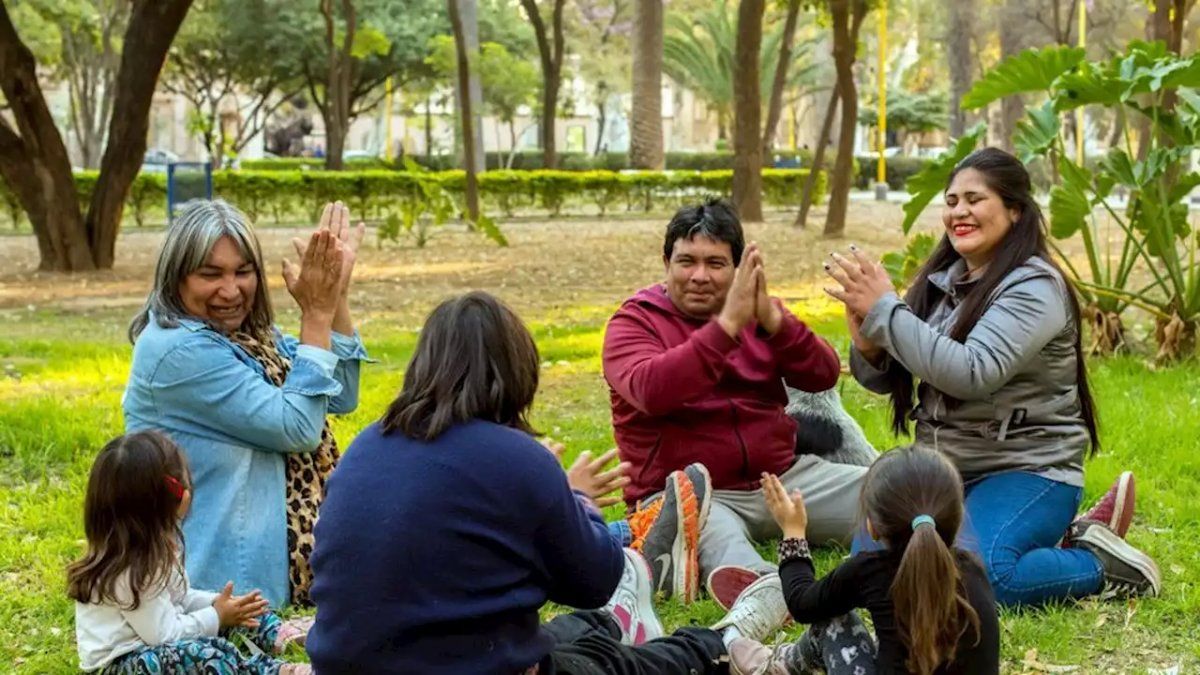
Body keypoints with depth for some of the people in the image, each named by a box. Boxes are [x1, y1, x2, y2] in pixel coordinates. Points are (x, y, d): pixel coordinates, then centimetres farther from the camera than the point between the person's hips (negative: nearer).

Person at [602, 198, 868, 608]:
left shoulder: (758, 311, 15)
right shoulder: (634, 323, 2)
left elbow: (823, 377, -1)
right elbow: (652, 391, -22)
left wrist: (772, 321, -18)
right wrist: (728, 324, -26)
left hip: (783, 477, 8)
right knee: (722, 543, -41)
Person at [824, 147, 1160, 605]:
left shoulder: (1035, 287, -14)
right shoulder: (942, 279, 6)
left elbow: (971, 374, -28)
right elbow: (887, 380, 8)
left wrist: (884, 310, -26)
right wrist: (868, 347, -16)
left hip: (1026, 471, -8)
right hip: (945, 467, 8)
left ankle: (1103, 565, -4)